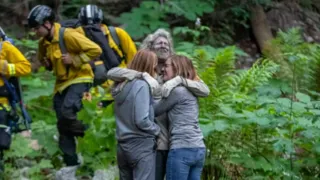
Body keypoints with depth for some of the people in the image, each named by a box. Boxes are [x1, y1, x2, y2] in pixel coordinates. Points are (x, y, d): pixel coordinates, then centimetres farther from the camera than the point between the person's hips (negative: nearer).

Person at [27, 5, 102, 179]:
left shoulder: (68, 35, -20)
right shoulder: (44, 42, 5)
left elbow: (95, 50, -22)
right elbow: (42, 58, 27)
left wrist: (74, 59, -22)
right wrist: (47, 63, 5)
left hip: (79, 80, -8)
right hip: (61, 83, 8)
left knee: (66, 113, -30)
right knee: (63, 127, 4)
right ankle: (71, 164, 12)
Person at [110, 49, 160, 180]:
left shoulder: (122, 85, 11)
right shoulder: (141, 85, -13)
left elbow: (126, 117, 11)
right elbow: (141, 120, -18)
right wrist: (157, 130, -2)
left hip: (122, 145, 8)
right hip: (141, 145, -8)